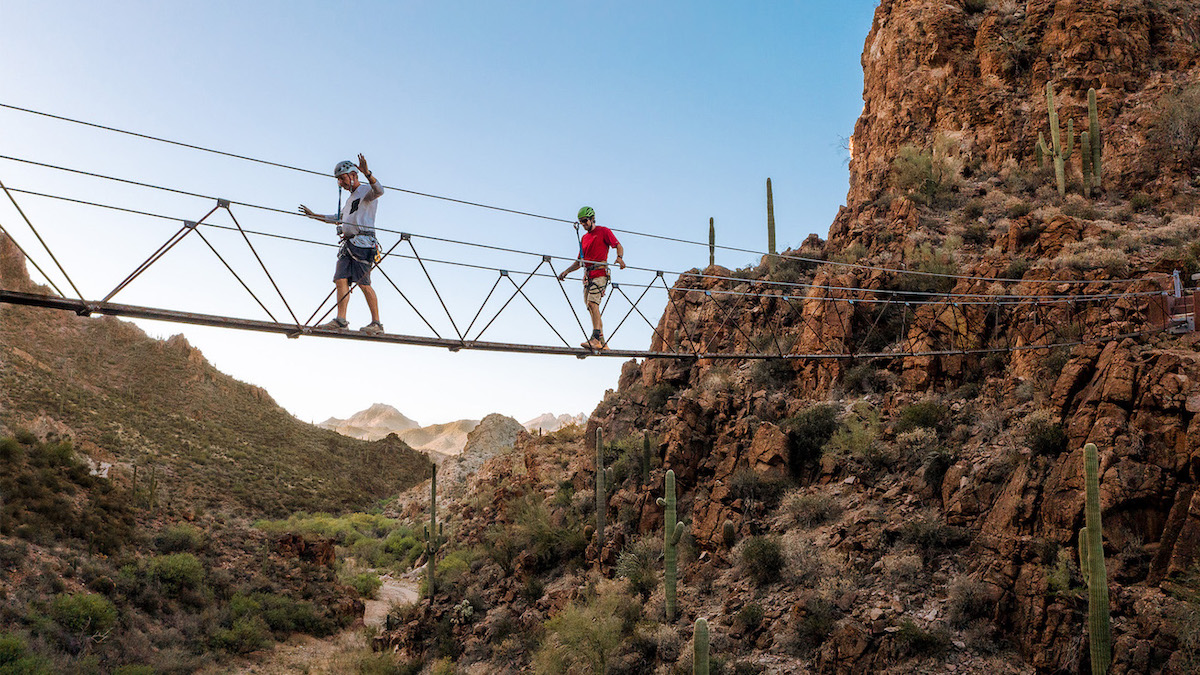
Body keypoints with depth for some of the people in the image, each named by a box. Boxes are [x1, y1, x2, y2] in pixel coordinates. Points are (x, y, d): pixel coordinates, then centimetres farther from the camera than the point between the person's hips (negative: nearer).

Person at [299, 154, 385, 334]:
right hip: (348, 245, 9)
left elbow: (379, 190, -24)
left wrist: (367, 173, -39)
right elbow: (339, 218, 43)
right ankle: (340, 320, -7)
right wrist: (314, 215, 49)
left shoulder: (366, 190, 1)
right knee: (341, 279, -3)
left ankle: (376, 323, -8)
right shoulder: (352, 198, 29)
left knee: (363, 283, -12)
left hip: (362, 243, -9)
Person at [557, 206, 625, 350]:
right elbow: (580, 261, 27)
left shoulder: (604, 231, 5)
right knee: (591, 309, 2)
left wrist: (619, 257, -24)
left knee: (592, 303, -23)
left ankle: (595, 339, -31)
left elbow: (618, 246, -3)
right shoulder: (584, 238, 25)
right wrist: (567, 271, 16)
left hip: (600, 273, -8)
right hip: (588, 276, 8)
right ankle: (602, 343, 3)